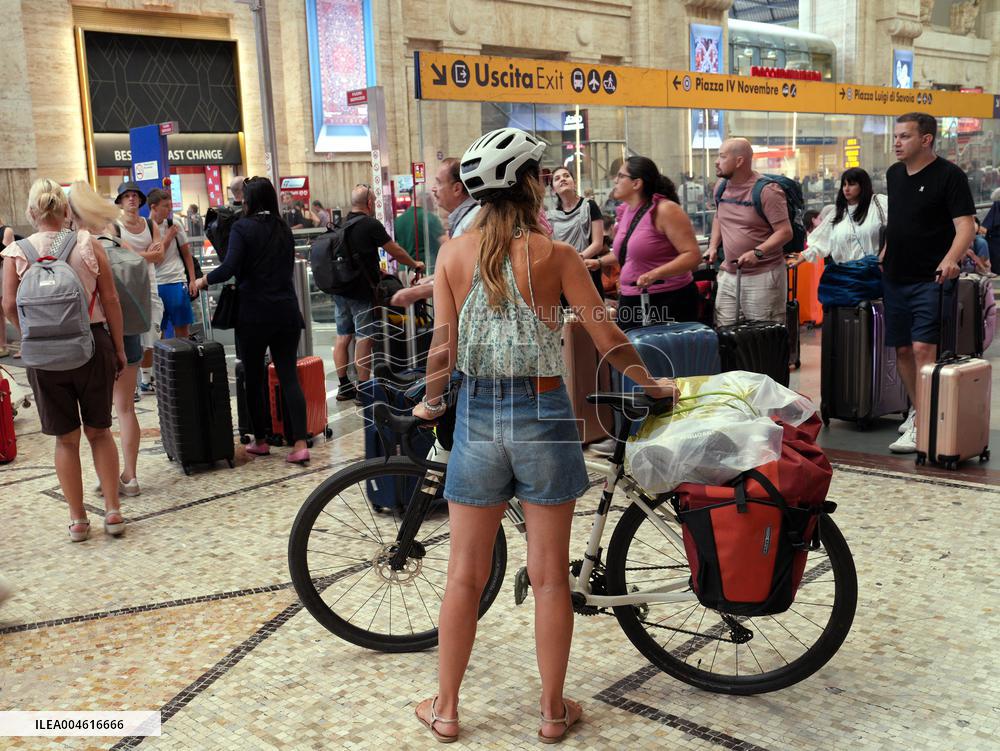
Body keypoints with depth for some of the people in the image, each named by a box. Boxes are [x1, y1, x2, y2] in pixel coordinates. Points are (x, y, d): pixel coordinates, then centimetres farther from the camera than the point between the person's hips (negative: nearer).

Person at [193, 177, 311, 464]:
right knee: (289, 376, 1)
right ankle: (300, 444, -7)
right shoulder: (283, 229, 11)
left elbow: (230, 267, -16)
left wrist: (204, 280, -1)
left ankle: (260, 440, 19)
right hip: (287, 311, 4)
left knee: (254, 377, 10)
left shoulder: (243, 227, -7)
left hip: (255, 313, -4)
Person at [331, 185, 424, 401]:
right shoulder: (371, 225, -12)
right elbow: (395, 251, -4)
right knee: (364, 337, -2)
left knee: (343, 336, 10)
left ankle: (344, 387, 16)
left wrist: (377, 271, 27)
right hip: (361, 291, -7)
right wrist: (415, 264, 12)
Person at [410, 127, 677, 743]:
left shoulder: (454, 252, -2)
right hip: (543, 415, -2)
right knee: (550, 575, 10)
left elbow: (444, 345, -2)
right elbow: (608, 338, -6)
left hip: (478, 415, 2)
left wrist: (431, 402, 16)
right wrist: (655, 384, 10)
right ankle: (554, 710, 23)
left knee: (465, 575, 13)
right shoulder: (556, 254, -7)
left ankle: (446, 709, 25)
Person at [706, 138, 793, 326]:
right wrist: (713, 245, 10)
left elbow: (785, 232, -15)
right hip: (728, 274, 7)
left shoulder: (766, 191, -14)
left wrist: (757, 252, -27)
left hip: (763, 276, -7)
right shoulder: (720, 188, 9)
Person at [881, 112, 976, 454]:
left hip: (930, 280, -7)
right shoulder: (894, 174, 12)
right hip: (895, 277, 7)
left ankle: (922, 427, -13)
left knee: (923, 348, -15)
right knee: (902, 349, 11)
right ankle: (918, 412, 27)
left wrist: (950, 259, -32)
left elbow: (965, 225, -16)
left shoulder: (949, 175, -9)